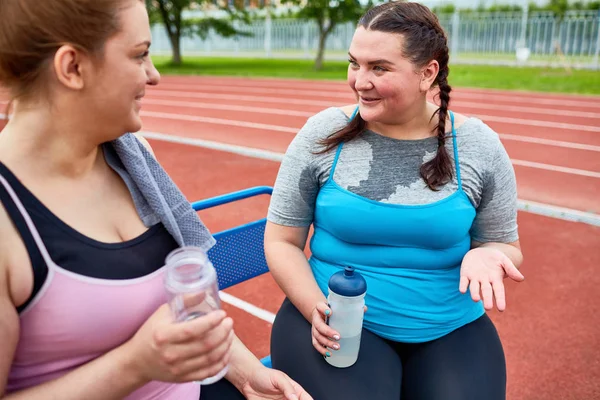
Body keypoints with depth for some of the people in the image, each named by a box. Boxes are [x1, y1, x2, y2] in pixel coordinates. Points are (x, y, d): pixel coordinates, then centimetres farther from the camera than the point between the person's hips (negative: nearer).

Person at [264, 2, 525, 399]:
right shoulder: (323, 133, -7)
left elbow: (504, 246, 8)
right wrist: (316, 308, -17)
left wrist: (485, 256, -16)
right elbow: (281, 241, -1)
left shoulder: (479, 147, -4)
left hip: (451, 330, 2)